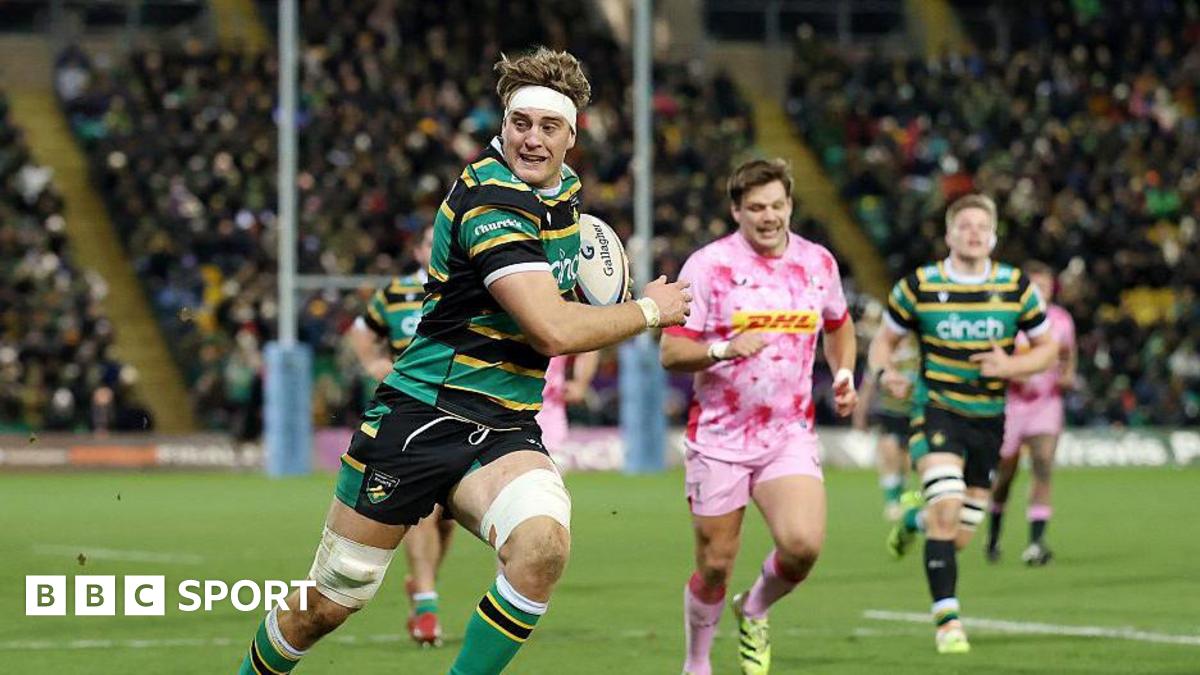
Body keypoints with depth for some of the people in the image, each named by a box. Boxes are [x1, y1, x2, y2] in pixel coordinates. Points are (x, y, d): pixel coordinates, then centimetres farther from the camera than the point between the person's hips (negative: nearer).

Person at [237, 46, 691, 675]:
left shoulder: (564, 188, 8)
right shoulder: (490, 201, -18)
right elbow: (554, 332, -25)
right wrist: (649, 310, -9)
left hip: (503, 433, 6)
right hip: (420, 415, -6)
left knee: (544, 545, -28)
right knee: (329, 603, 3)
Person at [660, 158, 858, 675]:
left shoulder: (818, 262, 6)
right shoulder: (708, 265, -6)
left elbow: (839, 325, 26)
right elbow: (671, 352, -8)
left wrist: (843, 373, 8)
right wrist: (725, 349, -25)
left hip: (790, 435, 2)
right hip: (719, 438, -2)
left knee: (803, 544, -20)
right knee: (716, 565, 2)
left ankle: (755, 611, 12)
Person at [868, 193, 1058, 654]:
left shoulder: (1017, 288, -1)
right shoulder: (919, 287, -4)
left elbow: (1047, 348, 8)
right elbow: (884, 340, 7)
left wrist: (1011, 366, -13)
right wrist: (885, 372, -16)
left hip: (988, 420, 3)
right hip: (937, 410, -3)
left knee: (958, 537, 7)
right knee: (947, 507, -25)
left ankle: (915, 521, 44)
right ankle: (947, 619, -18)